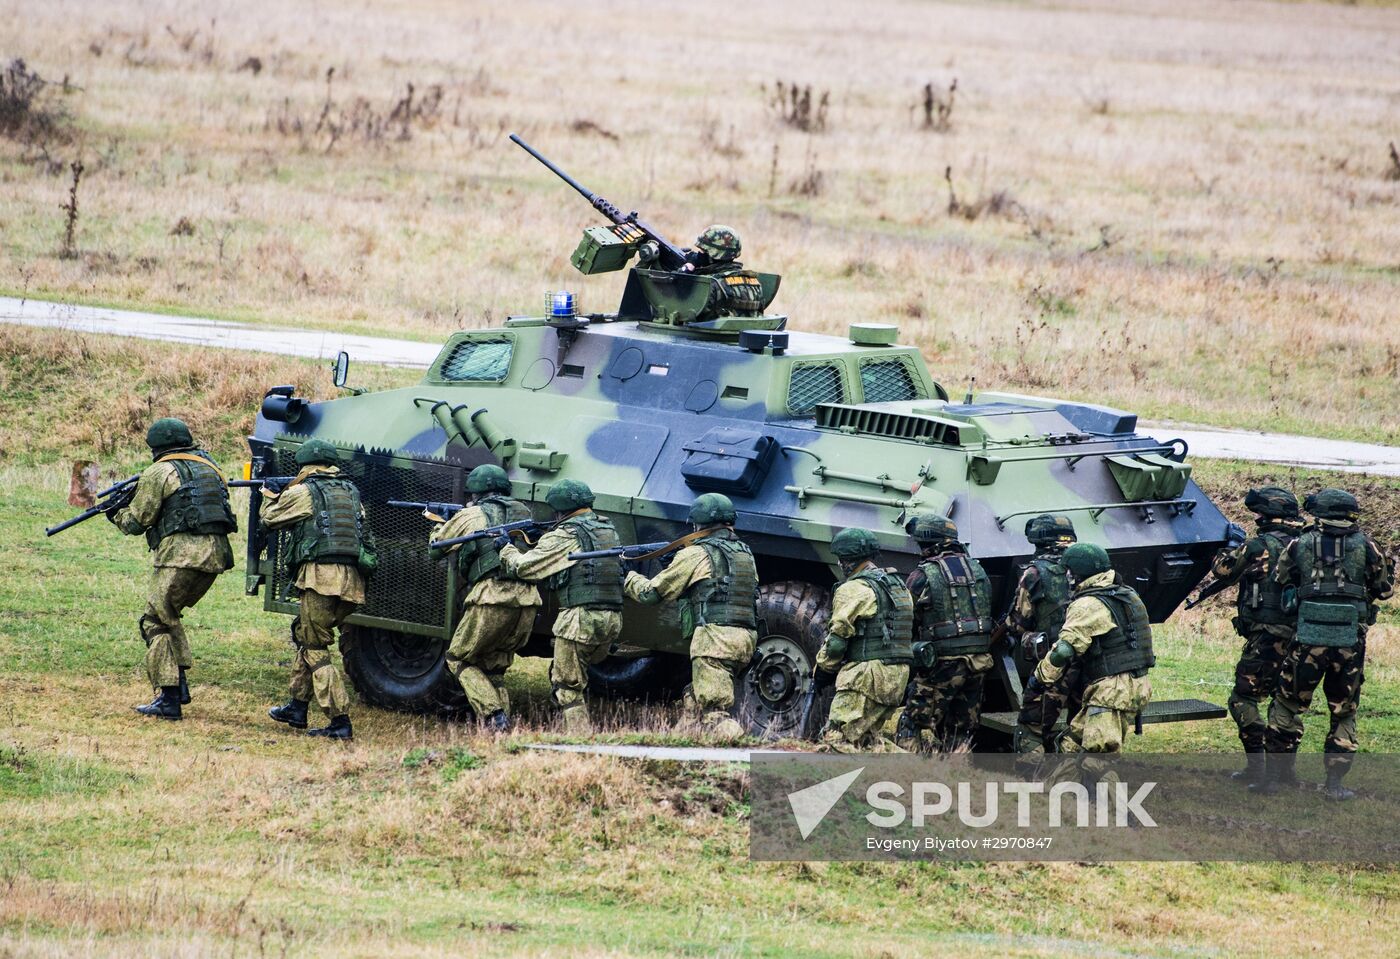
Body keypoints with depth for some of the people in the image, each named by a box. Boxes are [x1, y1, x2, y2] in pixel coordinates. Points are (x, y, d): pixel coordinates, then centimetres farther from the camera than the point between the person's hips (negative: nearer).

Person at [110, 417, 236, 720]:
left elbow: (136, 522, 1)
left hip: (182, 556, -8)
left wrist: (115, 513, 23)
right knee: (169, 615, 23)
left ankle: (169, 699, -8)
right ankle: (180, 682, 17)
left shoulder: (159, 473, -2)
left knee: (156, 622, -1)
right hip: (215, 555, 8)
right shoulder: (208, 467, 20)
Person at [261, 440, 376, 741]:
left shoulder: (304, 493, 0)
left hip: (320, 576, -7)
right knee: (304, 634, 24)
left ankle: (339, 721, -12)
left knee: (315, 649, -3)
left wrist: (269, 497, 34)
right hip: (352, 582, 7)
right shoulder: (351, 493, 18)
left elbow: (270, 518, 10)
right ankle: (297, 707, 28)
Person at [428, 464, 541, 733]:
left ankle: (493, 713, -8)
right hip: (528, 602, 5)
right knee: (493, 666, 20)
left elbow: (436, 546, 22)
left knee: (458, 659, 11)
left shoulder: (470, 516, 7)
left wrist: (439, 526, 46)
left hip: (492, 598, -5)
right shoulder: (522, 512, 19)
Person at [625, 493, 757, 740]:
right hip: (747, 641, 8)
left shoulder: (696, 555, -3)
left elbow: (650, 593, 4)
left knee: (715, 714, -13)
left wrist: (629, 577, 24)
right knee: (694, 701, 21)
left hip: (715, 641, -8)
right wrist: (676, 564, 28)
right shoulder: (745, 553, 17)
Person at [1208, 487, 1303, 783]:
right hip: (1296, 637, 7)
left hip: (1264, 639, -7)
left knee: (1244, 700, -1)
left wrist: (1230, 546, 20)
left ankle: (1256, 766, -7)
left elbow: (1222, 569, -1)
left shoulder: (1258, 546, -12)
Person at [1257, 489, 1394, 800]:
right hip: (1350, 643, 0)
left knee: (1287, 707, 14)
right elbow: (1384, 588, 9)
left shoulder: (1300, 545, 1)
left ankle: (1275, 774, 14)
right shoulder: (1365, 546, 0)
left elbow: (1281, 581, 14)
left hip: (1309, 640, 0)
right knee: (1344, 715, 11)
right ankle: (1335, 783, 8)